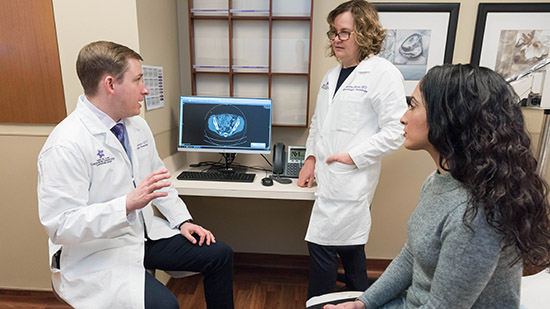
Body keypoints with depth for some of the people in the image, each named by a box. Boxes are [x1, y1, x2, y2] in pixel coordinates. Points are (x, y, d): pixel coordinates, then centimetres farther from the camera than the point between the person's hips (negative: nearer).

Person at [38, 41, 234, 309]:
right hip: (95, 253, -7)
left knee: (220, 254, 1)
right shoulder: (65, 145, -22)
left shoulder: (137, 125, 3)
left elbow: (158, 180, 12)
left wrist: (183, 221, 3)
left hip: (145, 233, 7)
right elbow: (60, 226, -23)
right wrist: (128, 204, -34)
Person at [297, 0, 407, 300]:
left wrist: (353, 156, -16)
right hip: (329, 175, 8)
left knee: (321, 244, -4)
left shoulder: (383, 73, -11)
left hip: (352, 177, -8)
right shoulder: (332, 74, 14)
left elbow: (395, 130, -16)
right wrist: (311, 157, 12)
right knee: (349, 242, 20)